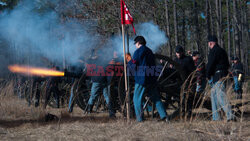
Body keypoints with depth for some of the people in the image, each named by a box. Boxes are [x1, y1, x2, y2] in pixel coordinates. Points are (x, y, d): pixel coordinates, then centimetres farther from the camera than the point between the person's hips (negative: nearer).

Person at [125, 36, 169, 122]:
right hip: (152, 79, 7)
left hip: (141, 80, -7)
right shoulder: (150, 52, 17)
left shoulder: (138, 52, -7)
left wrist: (129, 59, 5)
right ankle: (164, 116, 4)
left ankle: (139, 119, -3)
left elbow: (133, 66, -11)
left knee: (137, 99, 1)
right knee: (156, 99, 11)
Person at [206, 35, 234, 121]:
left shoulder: (214, 51, -9)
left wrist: (208, 75, -2)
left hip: (217, 75, -10)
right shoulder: (222, 50, 22)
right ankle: (215, 117, 19)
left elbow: (210, 64, -13)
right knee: (214, 94, 17)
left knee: (221, 95, -16)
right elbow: (227, 64, 24)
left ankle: (230, 116, -26)